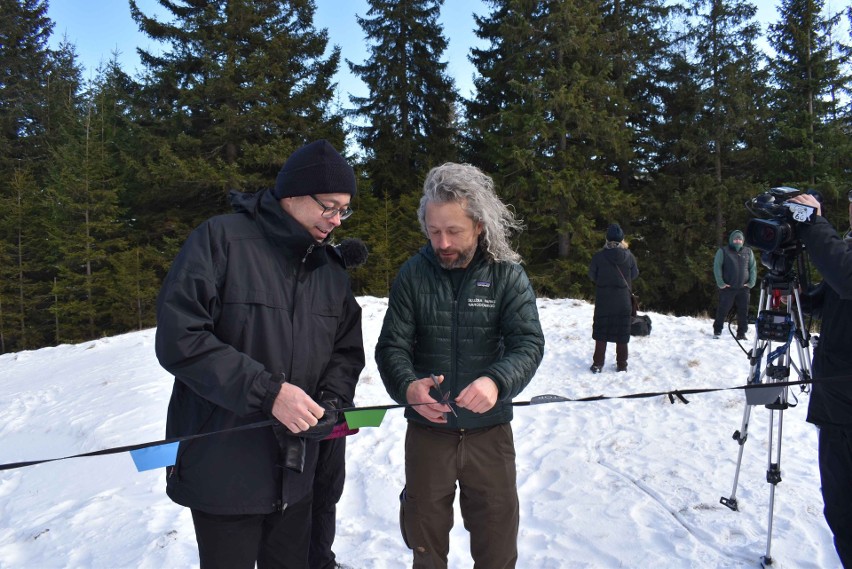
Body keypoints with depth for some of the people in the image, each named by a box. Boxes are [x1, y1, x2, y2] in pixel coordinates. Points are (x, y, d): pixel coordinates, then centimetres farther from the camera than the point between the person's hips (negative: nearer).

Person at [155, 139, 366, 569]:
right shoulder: (220, 240, -12)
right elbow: (179, 338, -19)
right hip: (223, 470, -5)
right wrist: (266, 391, -24)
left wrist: (331, 402, -8)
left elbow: (347, 352, 12)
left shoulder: (331, 269, 7)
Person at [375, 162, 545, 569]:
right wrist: (407, 386, -27)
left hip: (489, 430, -1)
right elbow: (391, 345, -6)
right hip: (427, 429, 1)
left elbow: (529, 343, -14)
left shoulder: (508, 275, -7)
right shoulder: (413, 274, -4)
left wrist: (497, 382, -35)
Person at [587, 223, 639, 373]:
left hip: (603, 300, -1)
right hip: (624, 300, 1)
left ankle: (598, 364, 8)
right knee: (622, 333, 11)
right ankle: (622, 365, 16)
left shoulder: (599, 256, -13)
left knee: (601, 332, 8)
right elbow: (634, 274, 4)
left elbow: (592, 275, -1)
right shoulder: (629, 256, -9)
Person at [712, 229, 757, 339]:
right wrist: (720, 283, -9)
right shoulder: (723, 251, 4)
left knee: (743, 312, 2)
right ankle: (717, 331, 11)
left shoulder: (748, 252, 13)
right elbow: (717, 267, -2)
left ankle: (741, 333, 10)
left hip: (743, 289, 3)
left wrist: (751, 282, 2)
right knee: (722, 310, -1)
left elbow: (753, 267, 13)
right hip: (727, 288, -3)